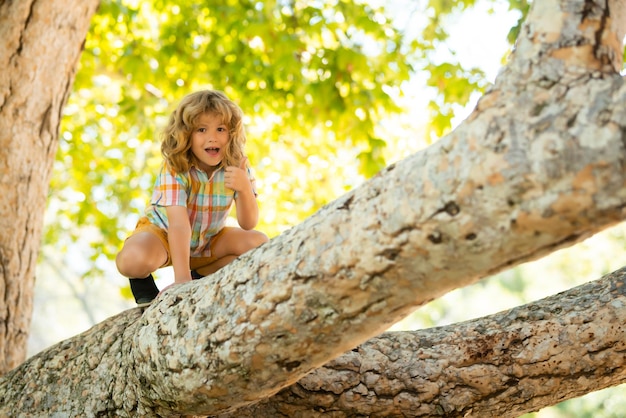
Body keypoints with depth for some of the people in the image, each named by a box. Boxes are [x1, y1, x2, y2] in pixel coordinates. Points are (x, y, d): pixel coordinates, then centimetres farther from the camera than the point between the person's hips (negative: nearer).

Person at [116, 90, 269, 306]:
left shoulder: (237, 166, -17)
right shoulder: (174, 169, -28)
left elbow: (248, 224, -21)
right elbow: (179, 224, -37)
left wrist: (245, 188, -41)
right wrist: (182, 278, -46)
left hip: (208, 241, 5)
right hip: (162, 232, -4)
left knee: (260, 243, -18)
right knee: (133, 259, -37)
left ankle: (201, 277, 2)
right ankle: (144, 288, 1)